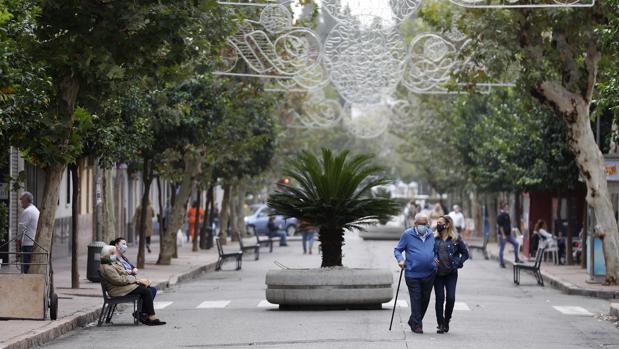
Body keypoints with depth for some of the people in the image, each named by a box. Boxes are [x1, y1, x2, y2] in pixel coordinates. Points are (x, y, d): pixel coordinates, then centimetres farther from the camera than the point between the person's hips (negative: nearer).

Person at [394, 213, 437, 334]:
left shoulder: (431, 234, 11)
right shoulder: (407, 235, -1)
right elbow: (397, 250, 6)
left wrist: (436, 259, 6)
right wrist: (400, 260, -11)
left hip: (429, 274, 4)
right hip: (413, 274, -4)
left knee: (425, 300, 11)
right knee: (416, 300, -5)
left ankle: (413, 321, 27)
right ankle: (417, 325, 4)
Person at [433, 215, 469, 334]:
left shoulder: (456, 239, 1)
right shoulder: (434, 239, 8)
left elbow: (465, 253, 6)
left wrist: (457, 263, -6)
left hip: (451, 273, -2)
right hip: (437, 273, 2)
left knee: (451, 298, -8)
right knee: (439, 298, -2)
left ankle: (447, 320, 13)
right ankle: (440, 324, 7)